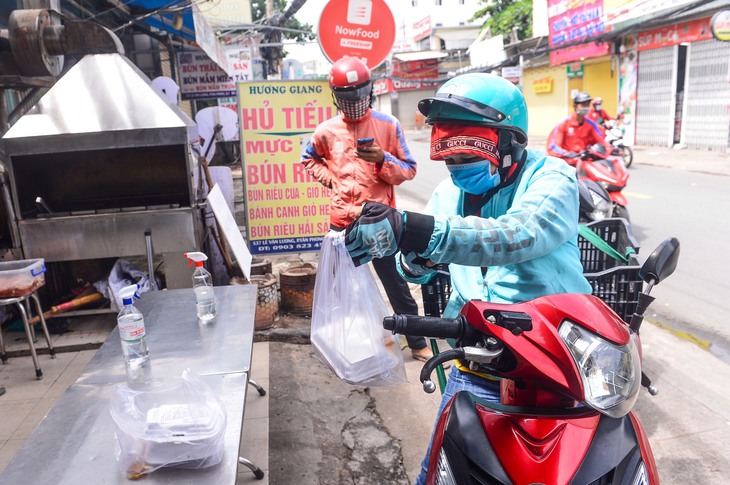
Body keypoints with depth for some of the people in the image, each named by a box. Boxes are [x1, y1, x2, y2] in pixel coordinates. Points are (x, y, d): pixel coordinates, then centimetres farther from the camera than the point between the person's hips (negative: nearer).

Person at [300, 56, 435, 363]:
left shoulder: (388, 125, -3)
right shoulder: (327, 130, 3)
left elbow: (409, 170, 0)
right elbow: (309, 159, 22)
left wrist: (383, 160, -19)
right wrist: (330, 179, 5)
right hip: (342, 222, 2)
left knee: (397, 286, 7)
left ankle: (418, 344, 22)